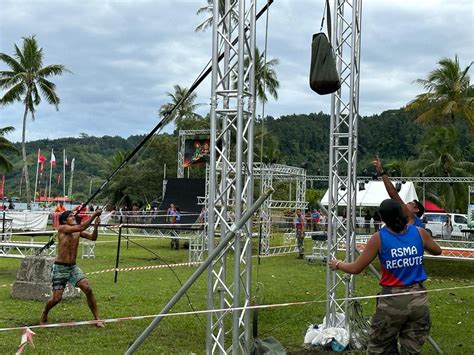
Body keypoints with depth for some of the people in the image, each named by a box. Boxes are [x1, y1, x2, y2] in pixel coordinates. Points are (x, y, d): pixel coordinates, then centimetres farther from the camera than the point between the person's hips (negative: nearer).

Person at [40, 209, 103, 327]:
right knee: (57, 298, -3)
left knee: (88, 289, -10)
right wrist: (94, 215, -27)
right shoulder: (62, 228, -12)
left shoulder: (78, 231, 5)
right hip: (60, 268, -5)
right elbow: (81, 227, -26)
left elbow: (92, 237, -4)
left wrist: (96, 226, -21)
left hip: (73, 267, 5)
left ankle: (97, 318, -2)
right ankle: (44, 315, 29)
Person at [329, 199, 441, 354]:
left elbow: (356, 268, -2)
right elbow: (437, 251, 20)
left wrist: (337, 264, 17)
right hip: (418, 298, 3)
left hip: (392, 300, -3)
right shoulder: (419, 232, -1)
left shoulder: (379, 238, -8)